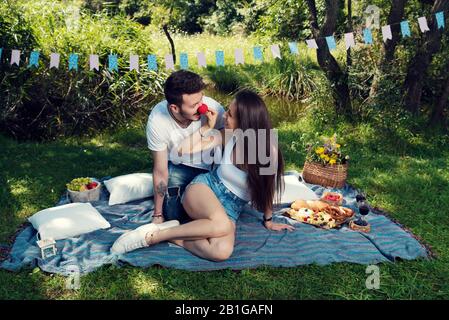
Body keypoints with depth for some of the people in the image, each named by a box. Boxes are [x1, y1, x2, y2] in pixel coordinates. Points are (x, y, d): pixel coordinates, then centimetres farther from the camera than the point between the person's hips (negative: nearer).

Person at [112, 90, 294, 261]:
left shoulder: (269, 151, -17)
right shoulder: (228, 136, -9)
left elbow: (267, 189, -2)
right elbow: (184, 149, -4)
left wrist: (268, 221, 7)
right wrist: (208, 127, -9)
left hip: (230, 211, 0)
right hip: (203, 188, 0)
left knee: (222, 251, -34)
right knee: (222, 225, -38)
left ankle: (173, 237, -17)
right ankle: (153, 233, -24)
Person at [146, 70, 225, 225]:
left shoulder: (211, 106, -33)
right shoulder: (156, 121, -28)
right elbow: (160, 171, -18)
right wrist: (158, 215, -10)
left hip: (210, 166, 0)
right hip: (178, 166, 0)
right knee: (173, 215, -8)